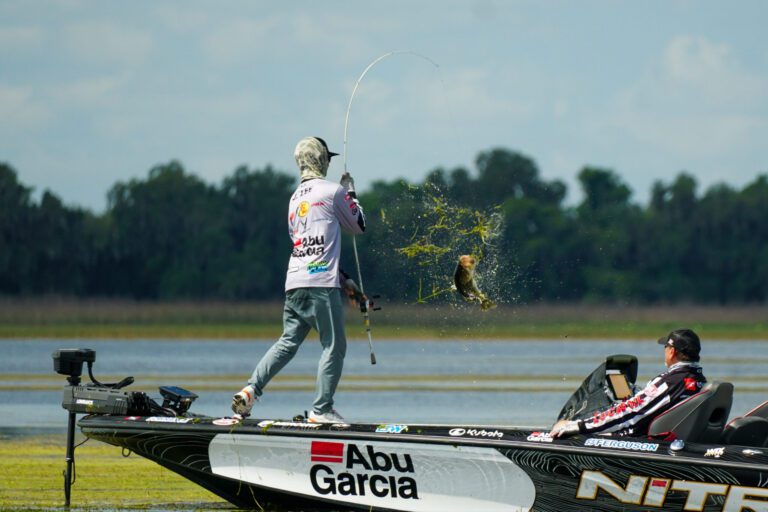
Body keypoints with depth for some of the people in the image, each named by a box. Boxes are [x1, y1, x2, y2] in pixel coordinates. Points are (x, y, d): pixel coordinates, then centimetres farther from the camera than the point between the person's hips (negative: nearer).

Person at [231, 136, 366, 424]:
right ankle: (322, 409, -4)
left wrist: (341, 279, 29)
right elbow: (358, 226, 10)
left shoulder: (295, 199, 20)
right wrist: (350, 191, 24)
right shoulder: (332, 192, -2)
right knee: (334, 346, 0)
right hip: (321, 282, -7)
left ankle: (251, 390, -5)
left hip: (294, 282, 7)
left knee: (288, 342, 10)